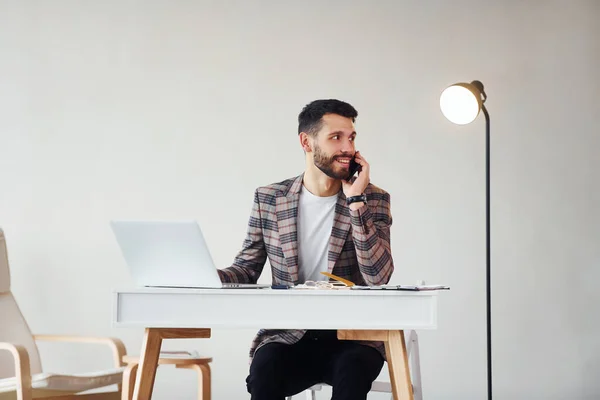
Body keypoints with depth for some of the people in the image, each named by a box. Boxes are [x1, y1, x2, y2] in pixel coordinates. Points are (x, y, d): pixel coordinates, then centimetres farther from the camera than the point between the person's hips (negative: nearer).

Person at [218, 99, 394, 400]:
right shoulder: (269, 199, 5)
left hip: (351, 337, -1)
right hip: (288, 336, 1)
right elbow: (246, 268, 9)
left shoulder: (373, 199, 0)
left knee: (351, 370, -34)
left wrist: (356, 201, -18)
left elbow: (378, 278, -13)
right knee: (264, 369, -32)